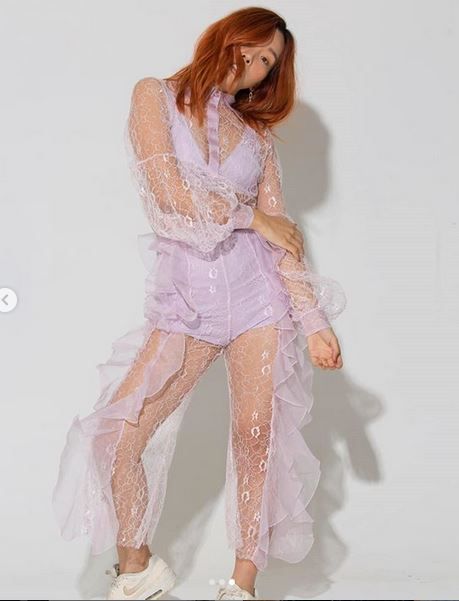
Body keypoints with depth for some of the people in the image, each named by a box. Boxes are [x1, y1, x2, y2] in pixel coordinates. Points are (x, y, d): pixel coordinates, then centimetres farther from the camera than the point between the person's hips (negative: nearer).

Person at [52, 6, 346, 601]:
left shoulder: (258, 136, 13)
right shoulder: (156, 95, 5)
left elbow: (281, 237, 7)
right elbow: (169, 193, -9)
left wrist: (313, 320, -2)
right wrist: (252, 217, 0)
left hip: (257, 287, 2)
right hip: (184, 297, -2)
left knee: (256, 435, -5)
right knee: (114, 436, -10)